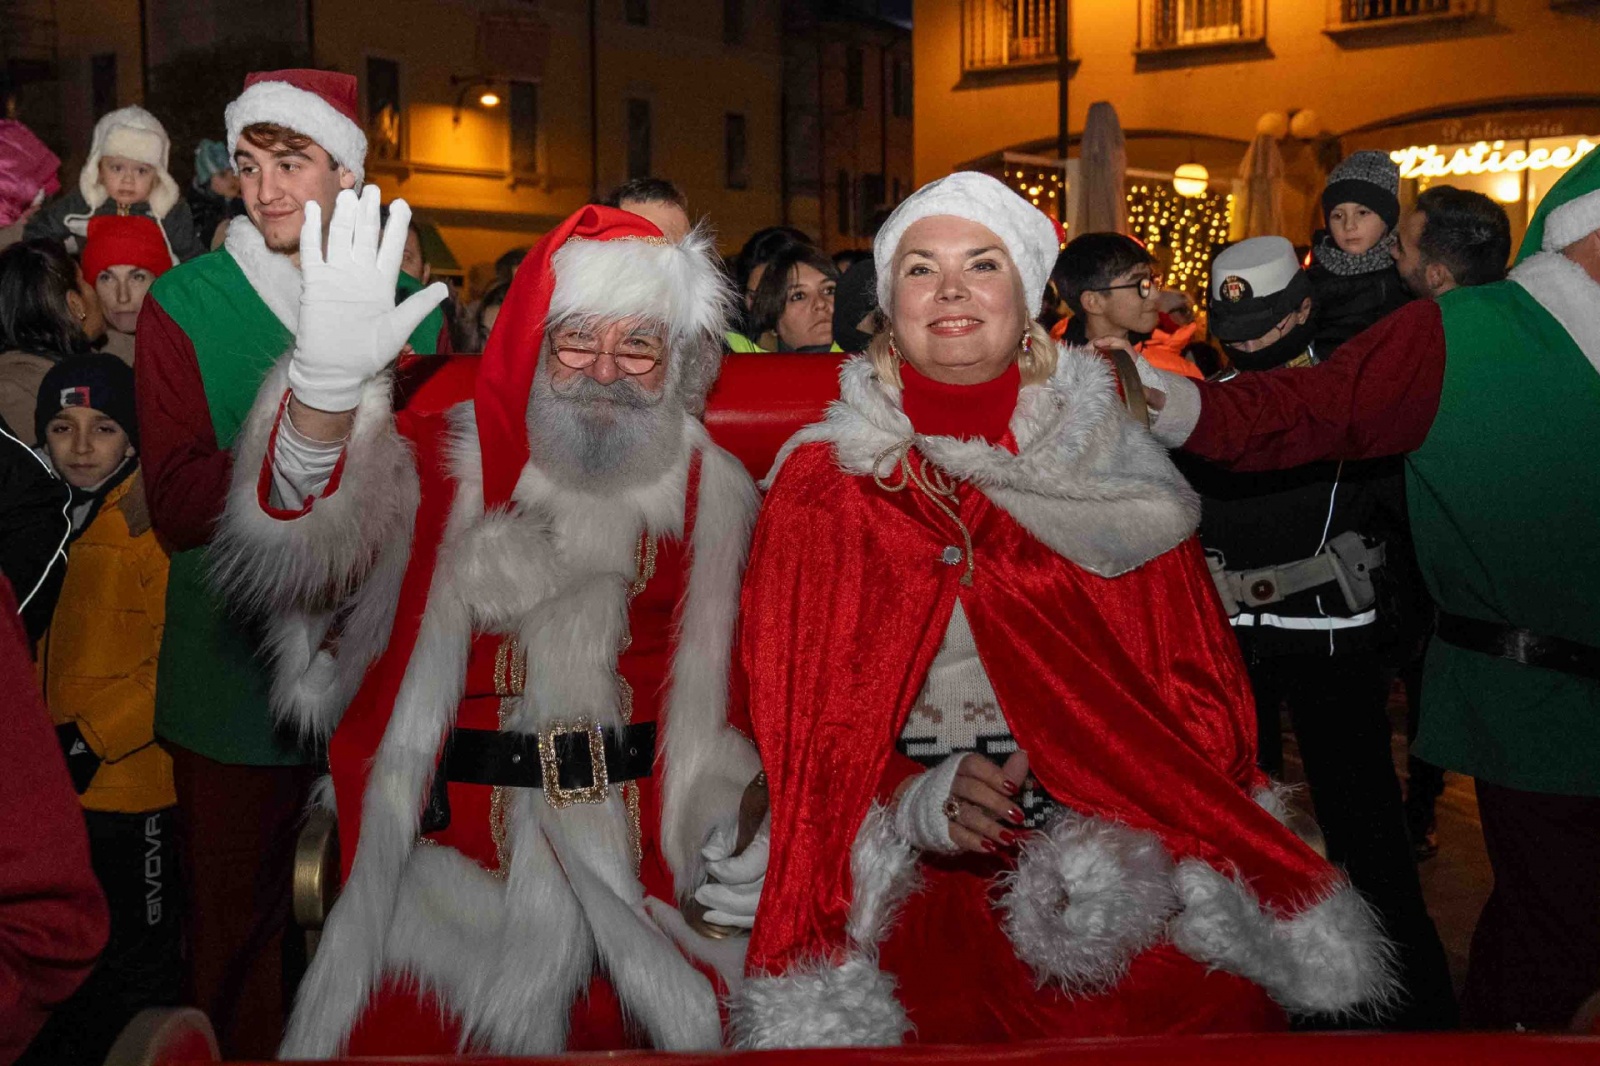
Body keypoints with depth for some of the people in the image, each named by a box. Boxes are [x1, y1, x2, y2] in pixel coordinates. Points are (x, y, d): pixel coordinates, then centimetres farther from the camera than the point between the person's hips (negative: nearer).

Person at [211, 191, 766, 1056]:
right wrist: (328, 384, -39)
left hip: (652, 870, 2)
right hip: (455, 869, -1)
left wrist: (744, 821, -8)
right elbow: (307, 533, -20)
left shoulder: (714, 495, 6)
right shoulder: (442, 462, 0)